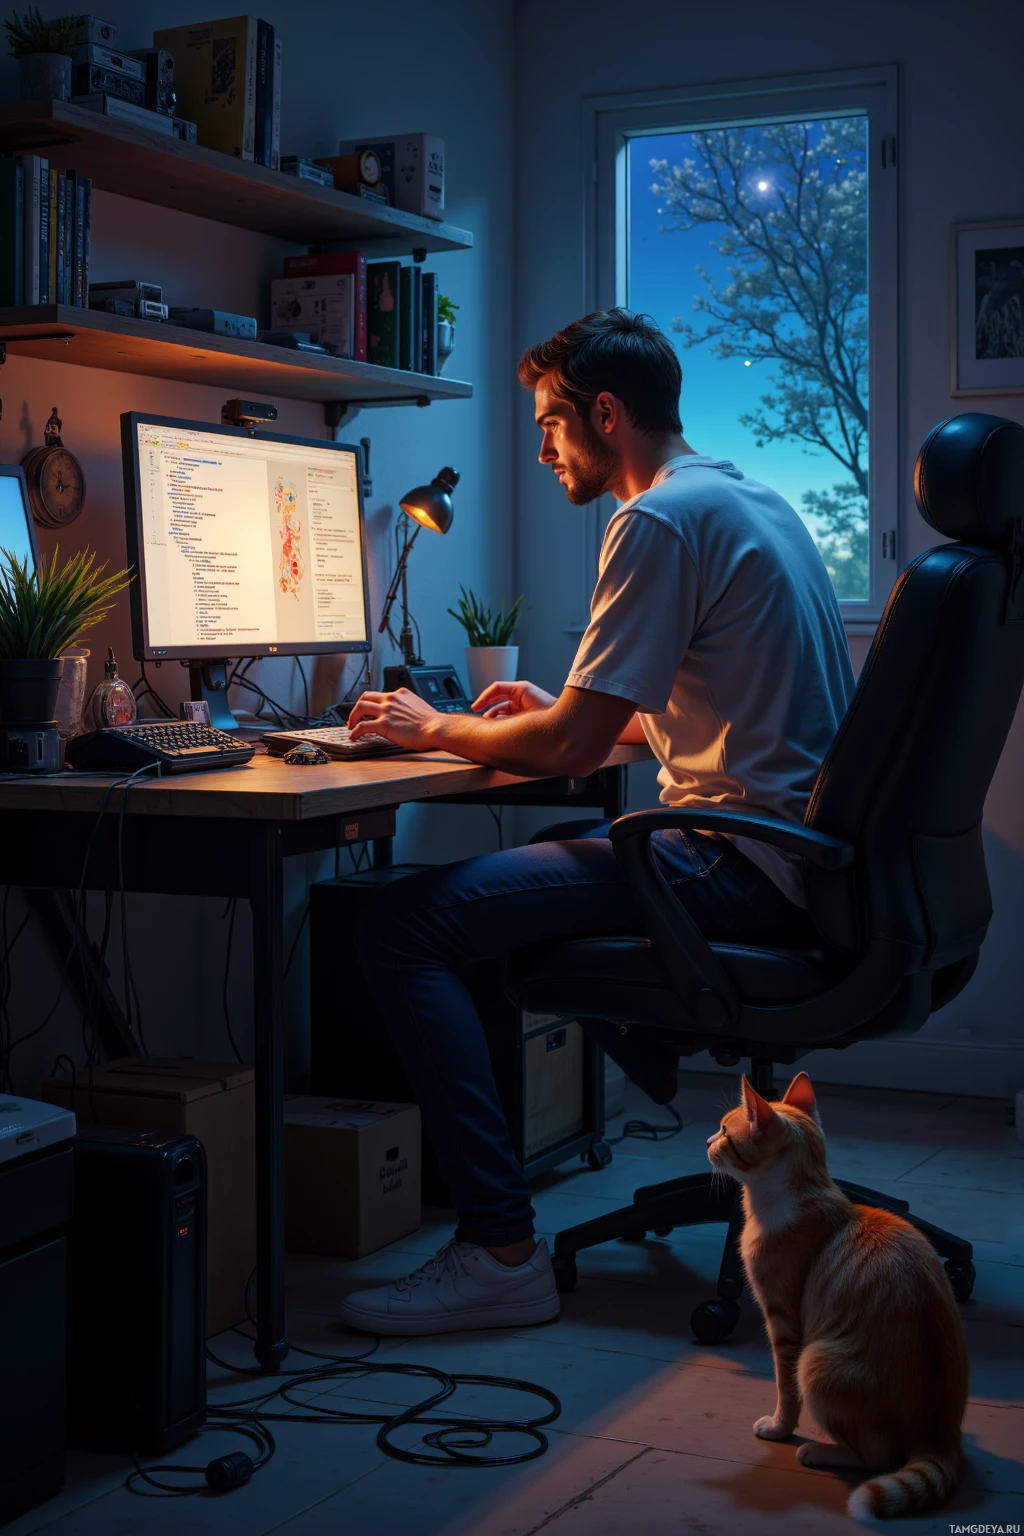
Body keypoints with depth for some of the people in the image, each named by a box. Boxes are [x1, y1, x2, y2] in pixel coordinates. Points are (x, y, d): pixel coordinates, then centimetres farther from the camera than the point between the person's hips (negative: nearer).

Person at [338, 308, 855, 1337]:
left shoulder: (661, 519, -14)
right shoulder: (754, 503, 18)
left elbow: (571, 749, -16)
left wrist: (438, 729, 1)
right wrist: (564, 711, 24)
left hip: (740, 865, -10)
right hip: (804, 858, 10)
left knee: (403, 925, -16)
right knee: (529, 879, 33)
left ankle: (501, 1253, -15)